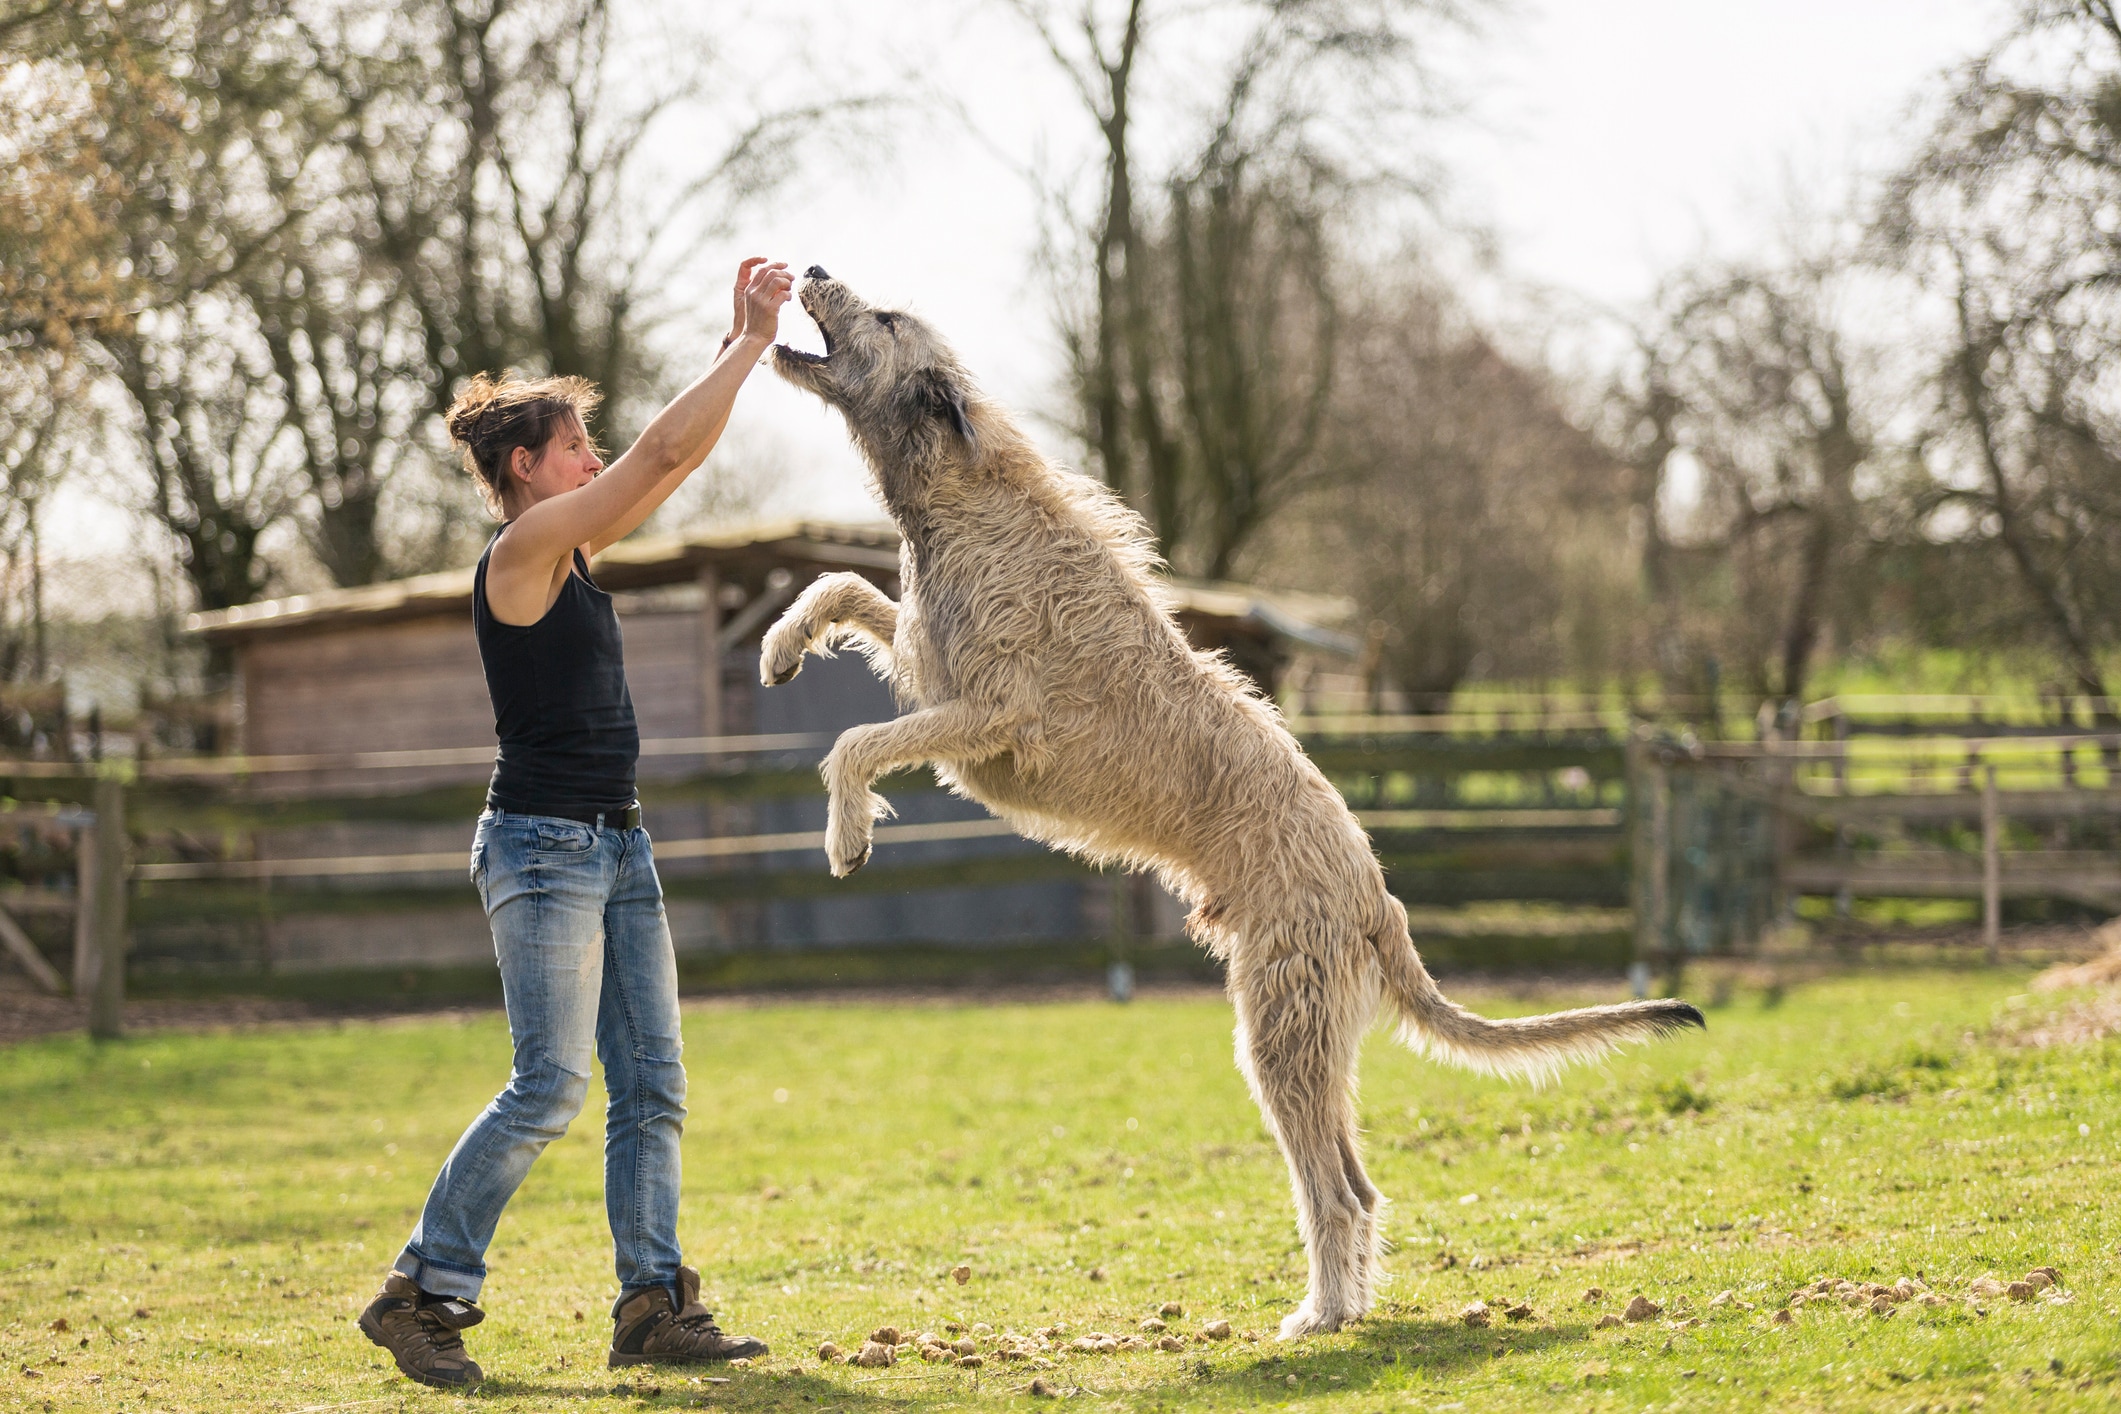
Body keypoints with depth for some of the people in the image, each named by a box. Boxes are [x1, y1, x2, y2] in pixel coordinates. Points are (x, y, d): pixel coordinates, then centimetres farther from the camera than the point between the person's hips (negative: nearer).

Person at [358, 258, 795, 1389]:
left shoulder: (570, 554, 13)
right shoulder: (522, 550, -12)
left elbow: (681, 455, 18)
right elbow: (664, 453, -14)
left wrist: (744, 338, 12)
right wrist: (752, 339, -8)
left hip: (615, 848, 9)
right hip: (543, 847, -9)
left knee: (651, 1085, 5)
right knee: (550, 1085, -11)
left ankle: (653, 1305, 6)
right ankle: (422, 1292, -3)